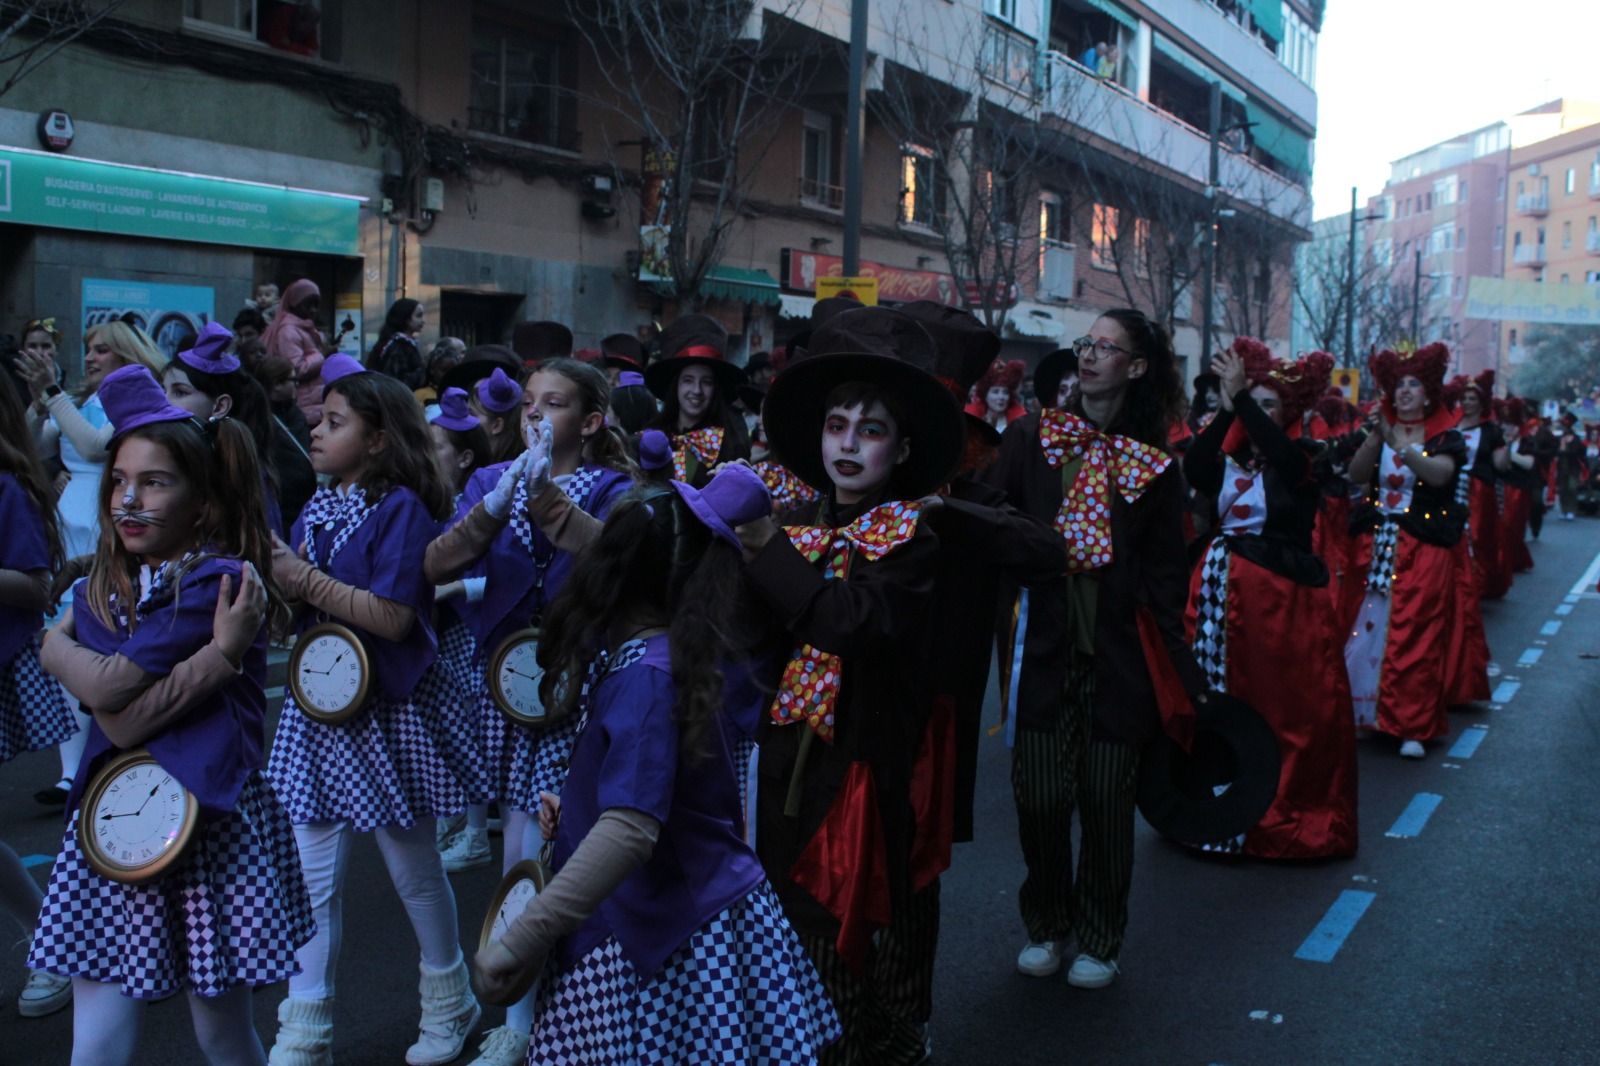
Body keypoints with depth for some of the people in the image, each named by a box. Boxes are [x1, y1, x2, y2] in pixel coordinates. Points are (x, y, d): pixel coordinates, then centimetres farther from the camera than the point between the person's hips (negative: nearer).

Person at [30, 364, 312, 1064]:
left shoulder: (219, 583, -13)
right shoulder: (104, 585, 5)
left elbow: (109, 687, -20)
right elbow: (120, 725, -10)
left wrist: (62, 649, -2)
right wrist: (219, 656, -19)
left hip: (208, 822, -5)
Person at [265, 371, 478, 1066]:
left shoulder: (400, 507, -14)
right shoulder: (319, 505, 8)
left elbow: (393, 616, -22)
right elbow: (298, 609, 11)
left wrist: (306, 579, -22)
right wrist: (276, 576, -9)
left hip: (389, 708, -6)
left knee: (413, 865, 10)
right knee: (313, 871, 8)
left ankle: (448, 1002, 31)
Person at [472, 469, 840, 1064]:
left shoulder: (643, 674, -22)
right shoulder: (699, 656, 2)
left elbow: (631, 830, -32)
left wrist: (520, 939, -28)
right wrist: (579, 808, 14)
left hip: (658, 942, -8)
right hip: (701, 918, 8)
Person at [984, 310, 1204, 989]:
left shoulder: (1153, 465, 5)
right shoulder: (1031, 439, 5)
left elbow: (1164, 574, 6)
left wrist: (1186, 673, 2)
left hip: (1117, 651, 0)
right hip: (1043, 643, 0)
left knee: (1107, 799, 5)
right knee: (1040, 795, 2)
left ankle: (1099, 938, 24)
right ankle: (1045, 925, 26)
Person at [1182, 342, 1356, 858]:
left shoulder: (1301, 459, 1)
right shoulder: (1228, 462, 10)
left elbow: (1278, 456, -24)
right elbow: (1192, 469, -13)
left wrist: (1240, 395, -30)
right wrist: (1226, 408, -22)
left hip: (1283, 597, -3)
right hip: (1225, 592, 3)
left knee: (1285, 705, -2)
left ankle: (1286, 813, 10)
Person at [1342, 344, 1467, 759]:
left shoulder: (1444, 438, 1)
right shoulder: (1376, 433, 10)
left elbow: (1440, 474, -21)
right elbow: (1356, 475, -7)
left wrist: (1402, 446, -34)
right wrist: (1375, 438, -21)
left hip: (1423, 550, -3)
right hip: (1377, 545, 3)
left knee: (1414, 637, -4)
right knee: (1367, 629, 0)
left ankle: (1413, 727, 1)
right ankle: (1366, 712, 13)